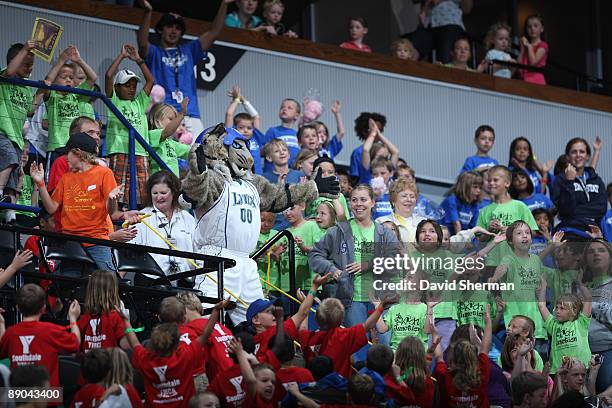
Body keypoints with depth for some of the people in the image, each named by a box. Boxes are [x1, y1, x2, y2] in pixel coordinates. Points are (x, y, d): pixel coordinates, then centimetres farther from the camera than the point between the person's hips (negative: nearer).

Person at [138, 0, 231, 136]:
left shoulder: (188, 51, 24)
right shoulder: (154, 53, 13)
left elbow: (213, 33, 19)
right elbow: (142, 43, -9)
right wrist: (148, 12, -24)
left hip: (191, 116, 4)